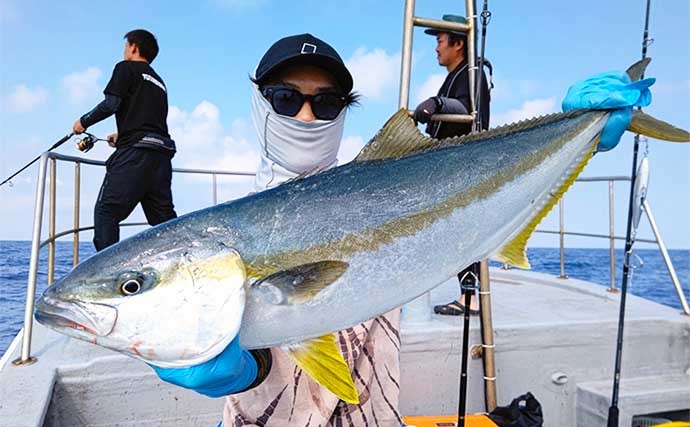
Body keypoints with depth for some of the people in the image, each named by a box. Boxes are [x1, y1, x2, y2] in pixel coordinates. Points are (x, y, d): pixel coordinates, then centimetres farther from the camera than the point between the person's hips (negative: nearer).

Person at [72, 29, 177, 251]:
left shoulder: (126, 68, 8)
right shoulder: (159, 81, 28)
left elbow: (111, 104, -6)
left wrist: (84, 121, 8)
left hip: (135, 150, -7)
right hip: (162, 152, 7)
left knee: (106, 209, -5)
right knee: (163, 215, 8)